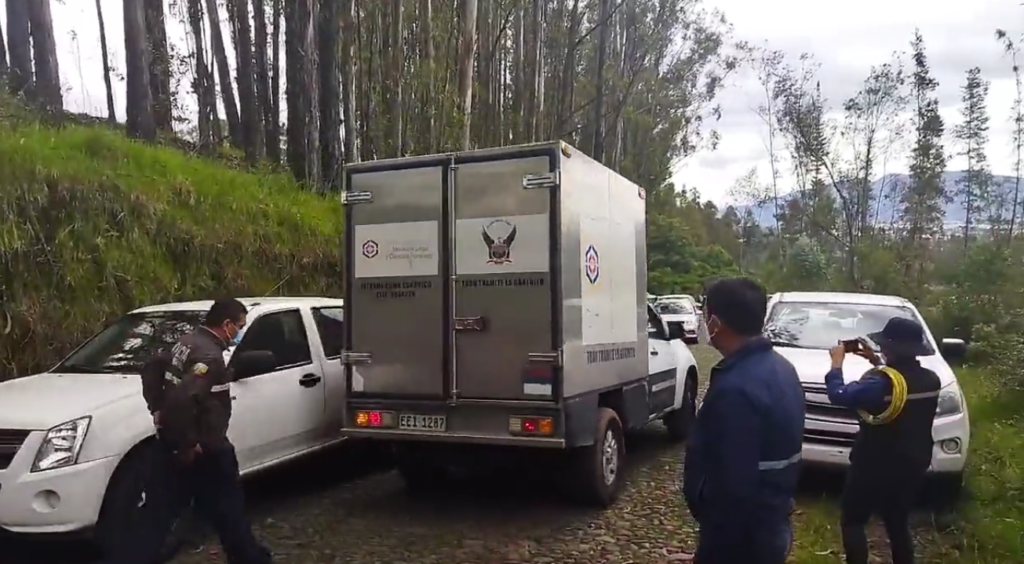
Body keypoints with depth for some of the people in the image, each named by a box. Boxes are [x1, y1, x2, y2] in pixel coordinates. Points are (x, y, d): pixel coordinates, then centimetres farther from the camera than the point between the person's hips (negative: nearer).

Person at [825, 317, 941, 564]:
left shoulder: (882, 382, -24)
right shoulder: (931, 380, -1)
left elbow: (838, 394, -20)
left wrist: (837, 362, -7)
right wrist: (877, 363, 15)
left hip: (875, 467, -7)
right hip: (913, 467, 7)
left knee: (852, 521, 8)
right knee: (898, 525, 20)